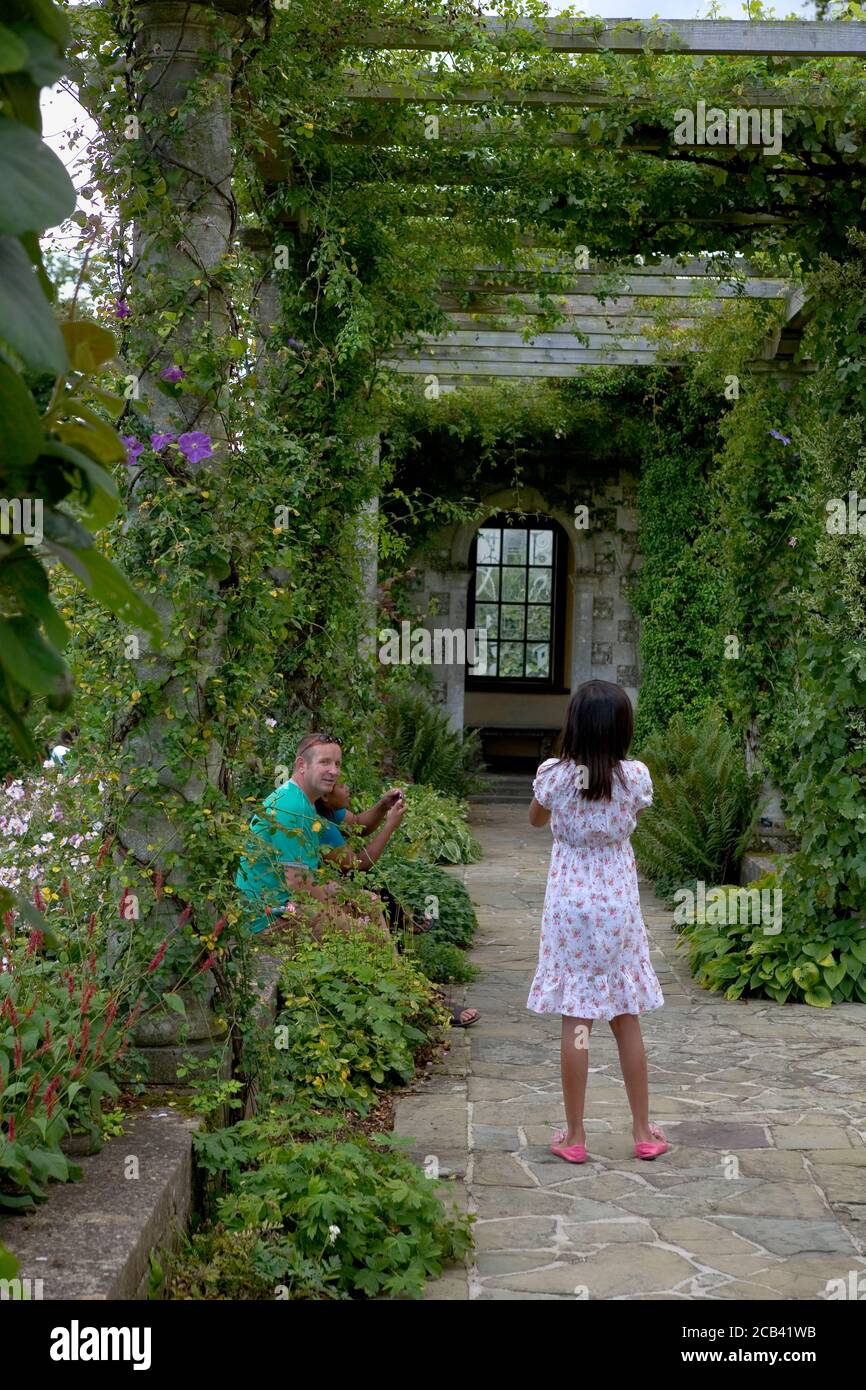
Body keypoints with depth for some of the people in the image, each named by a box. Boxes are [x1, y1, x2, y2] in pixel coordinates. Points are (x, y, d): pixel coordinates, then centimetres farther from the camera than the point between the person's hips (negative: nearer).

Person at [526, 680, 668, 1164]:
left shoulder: (553, 774, -13)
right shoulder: (636, 776, -11)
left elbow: (537, 820, 9)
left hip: (570, 905, -1)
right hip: (619, 906, 1)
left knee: (576, 1020, 4)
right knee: (627, 1019, 12)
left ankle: (575, 1136, 12)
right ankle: (644, 1132, 22)